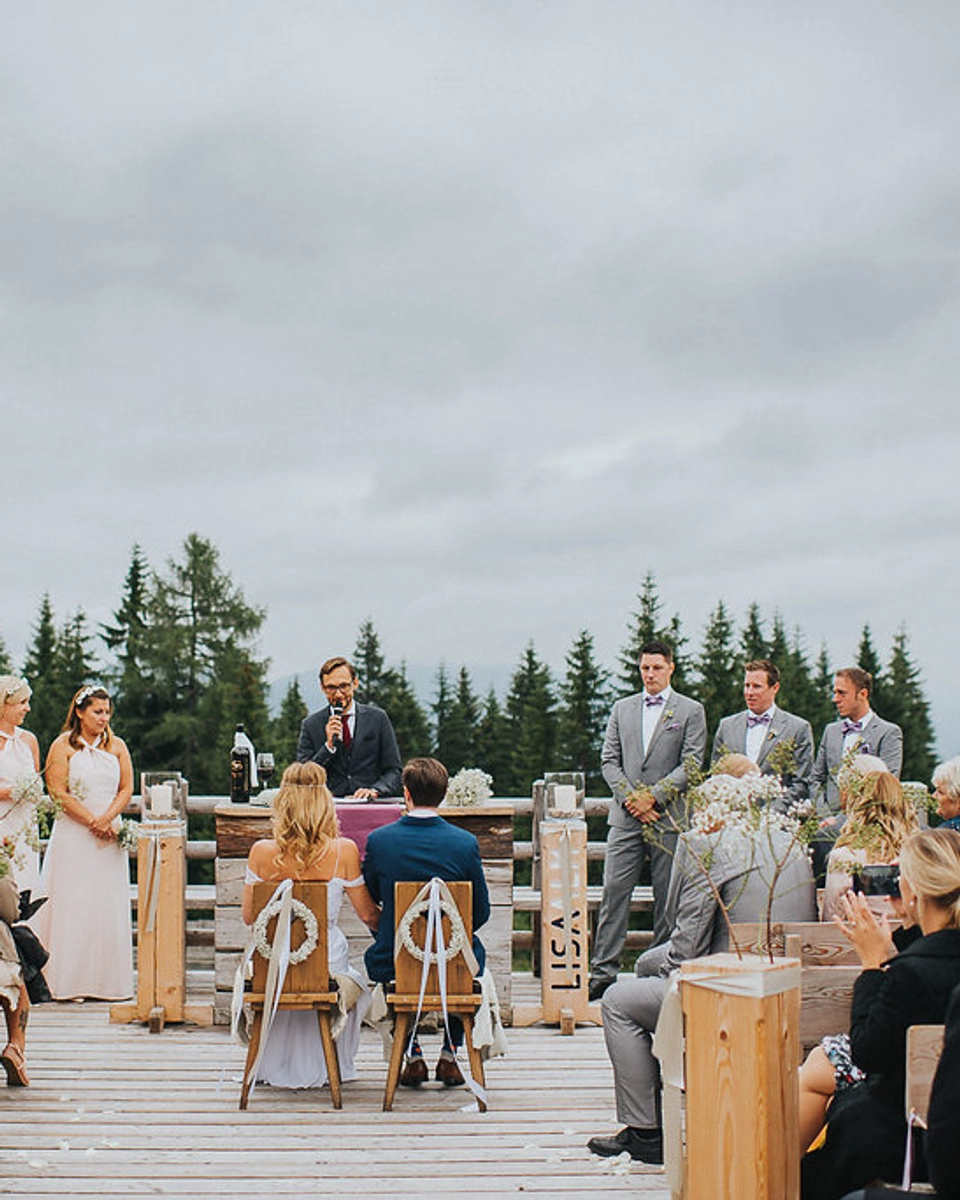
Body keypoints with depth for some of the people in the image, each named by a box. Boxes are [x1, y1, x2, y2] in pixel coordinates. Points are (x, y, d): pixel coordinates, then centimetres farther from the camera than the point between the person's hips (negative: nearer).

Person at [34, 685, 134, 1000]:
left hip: (109, 836, 4)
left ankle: (106, 981, 7)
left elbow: (126, 789, 7)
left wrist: (107, 818, -11)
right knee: (73, 906, -4)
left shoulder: (117, 747, 10)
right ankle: (69, 981, -1)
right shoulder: (63, 746, -1)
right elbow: (58, 792, -7)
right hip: (73, 835, -3)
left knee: (109, 906, 2)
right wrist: (92, 821, -12)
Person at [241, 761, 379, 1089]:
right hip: (328, 965, -1)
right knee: (354, 984, 35)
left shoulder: (262, 852, -11)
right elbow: (368, 915, -3)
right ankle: (329, 1067, 44)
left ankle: (274, 1068, 48)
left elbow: (249, 916, 0)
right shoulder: (343, 852, -14)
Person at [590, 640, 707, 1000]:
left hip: (668, 818, -2)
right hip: (626, 817, 2)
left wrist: (654, 796, -12)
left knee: (667, 898, 3)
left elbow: (691, 765, -4)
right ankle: (603, 971, -2)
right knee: (614, 891, -4)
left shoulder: (690, 711, 4)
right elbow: (609, 760, 9)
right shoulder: (622, 709, 14)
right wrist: (630, 798, -6)